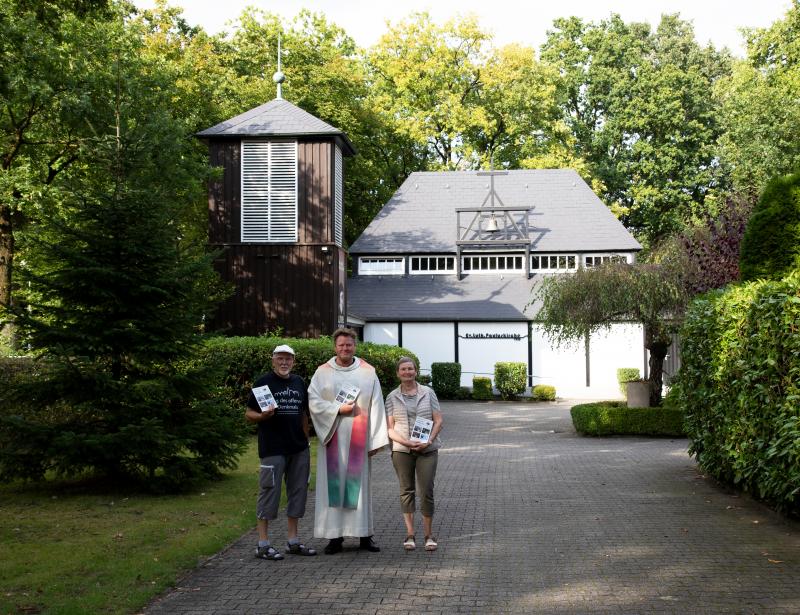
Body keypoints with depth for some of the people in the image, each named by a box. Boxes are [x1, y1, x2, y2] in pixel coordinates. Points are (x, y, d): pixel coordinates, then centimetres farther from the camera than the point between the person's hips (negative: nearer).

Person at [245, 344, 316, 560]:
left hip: (299, 449, 6)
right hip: (273, 450, -6)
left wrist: (306, 440, 15)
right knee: (270, 492, -5)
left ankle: (293, 541, 19)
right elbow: (248, 414, -3)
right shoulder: (263, 383, -3)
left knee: (298, 492, 9)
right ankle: (263, 544, 1)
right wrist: (262, 416, -23)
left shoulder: (299, 383, 14)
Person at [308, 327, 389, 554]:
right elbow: (314, 401, -2)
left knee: (360, 482, 3)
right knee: (333, 483, 0)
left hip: (358, 438, 0)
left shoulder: (368, 372, 5)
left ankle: (364, 534, 10)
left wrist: (376, 439, -4)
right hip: (333, 437, 0)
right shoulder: (323, 372, 5)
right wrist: (338, 409, -14)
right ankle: (335, 536, 6)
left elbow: (376, 406, 2)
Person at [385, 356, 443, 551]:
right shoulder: (392, 397, 5)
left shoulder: (428, 393, 4)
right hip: (402, 450, 1)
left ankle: (429, 535, 7)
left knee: (426, 491, -3)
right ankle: (410, 534, 12)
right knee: (406, 490, 5)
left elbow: (438, 420, 3)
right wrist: (406, 442, -14)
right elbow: (390, 428, 2)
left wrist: (429, 441, -12)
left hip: (428, 449, -1)